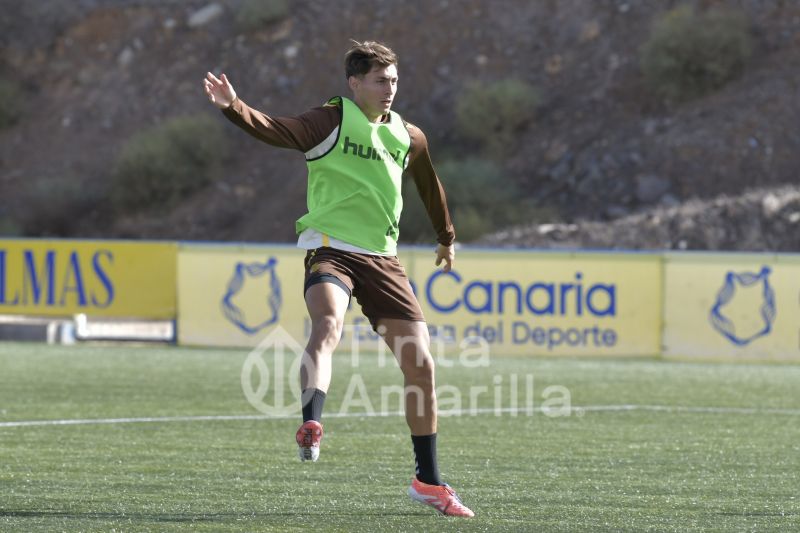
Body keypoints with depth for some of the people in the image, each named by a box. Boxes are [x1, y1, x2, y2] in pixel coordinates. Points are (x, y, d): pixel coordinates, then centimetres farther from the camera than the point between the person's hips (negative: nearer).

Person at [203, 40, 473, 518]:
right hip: (331, 247, -5)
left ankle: (428, 480, 15)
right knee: (329, 325, -36)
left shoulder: (408, 137, 12)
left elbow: (430, 186, 30)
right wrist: (234, 107, -42)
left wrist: (447, 238, 43)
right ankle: (310, 429, -51)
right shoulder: (331, 121, -5)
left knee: (421, 365, 2)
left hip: (383, 258, 5)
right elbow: (277, 130, -23)